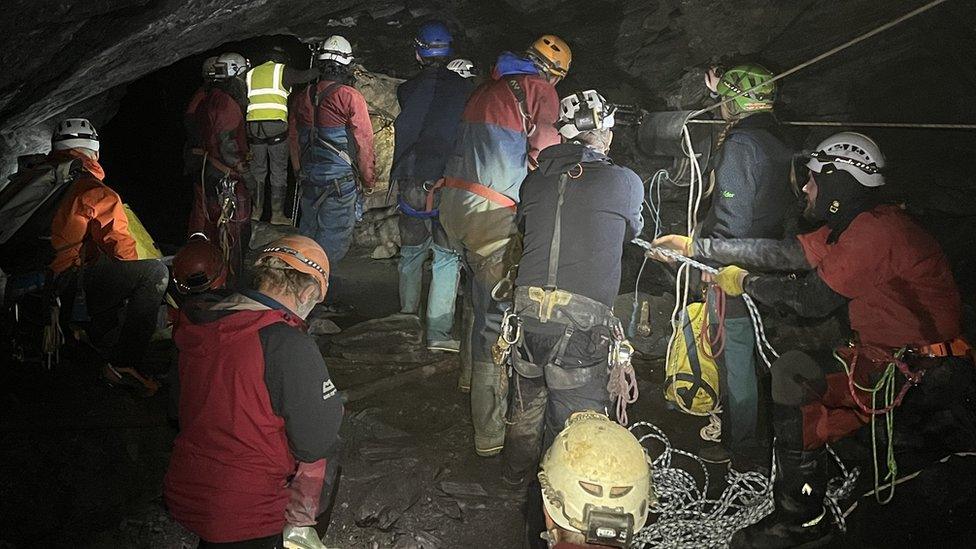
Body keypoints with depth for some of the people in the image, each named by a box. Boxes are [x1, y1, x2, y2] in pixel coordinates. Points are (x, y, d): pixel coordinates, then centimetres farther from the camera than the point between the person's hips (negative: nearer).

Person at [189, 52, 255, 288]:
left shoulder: (208, 100, 13)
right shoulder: (227, 103, -18)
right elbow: (227, 146, -22)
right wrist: (245, 172, -14)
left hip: (208, 171, 10)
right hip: (226, 178, -10)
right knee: (232, 232, -2)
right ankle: (230, 283, 5)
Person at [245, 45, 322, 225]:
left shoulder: (251, 74, 19)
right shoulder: (282, 71, 4)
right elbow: (305, 76, 0)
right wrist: (321, 67, 16)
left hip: (253, 127, 4)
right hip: (276, 126, -4)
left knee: (257, 169, 13)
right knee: (279, 171, 2)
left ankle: (256, 210, 12)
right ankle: (277, 213, 2)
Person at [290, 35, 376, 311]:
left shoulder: (302, 97, 7)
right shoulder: (350, 97, -12)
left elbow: (294, 140, 16)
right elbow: (364, 143, -11)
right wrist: (369, 180, 1)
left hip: (309, 181, 6)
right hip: (341, 183, -6)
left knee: (307, 233, 18)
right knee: (333, 240, 1)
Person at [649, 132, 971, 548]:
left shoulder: (874, 231, -22)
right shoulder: (855, 225, 10)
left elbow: (813, 299, -21)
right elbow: (782, 253, 9)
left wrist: (745, 283, -5)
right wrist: (695, 246, 8)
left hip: (922, 370, -10)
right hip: (889, 353, 10)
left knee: (792, 377, -14)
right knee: (789, 369, 8)